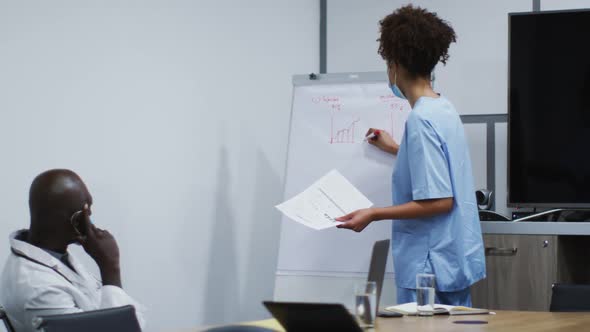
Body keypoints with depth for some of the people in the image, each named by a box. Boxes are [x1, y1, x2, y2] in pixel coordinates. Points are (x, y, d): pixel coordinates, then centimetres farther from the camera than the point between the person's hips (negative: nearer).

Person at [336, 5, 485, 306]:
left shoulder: (421, 119, -18)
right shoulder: (445, 109, 9)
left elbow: (439, 201, -21)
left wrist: (374, 214, -17)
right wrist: (397, 150, 39)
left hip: (432, 266, -9)